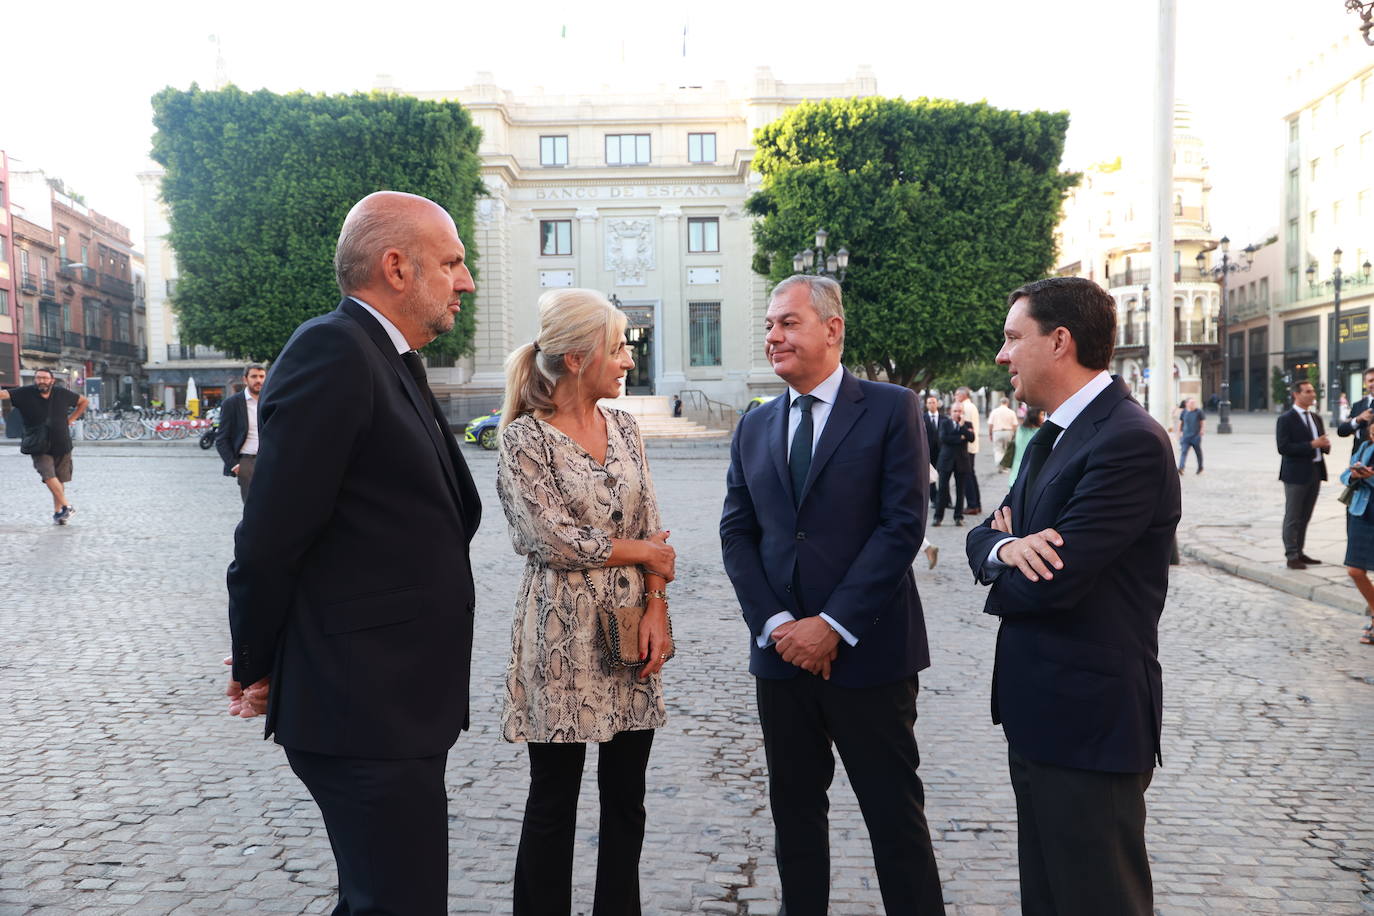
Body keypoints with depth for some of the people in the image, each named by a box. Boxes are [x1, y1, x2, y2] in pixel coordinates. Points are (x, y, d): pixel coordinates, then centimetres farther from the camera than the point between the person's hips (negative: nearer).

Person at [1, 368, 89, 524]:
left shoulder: (62, 394, -1)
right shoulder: (25, 393, -6)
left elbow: (84, 401, 15)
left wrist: (70, 419, 6)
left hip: (62, 446, 2)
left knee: (60, 480, 8)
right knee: (49, 476, -18)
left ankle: (57, 511, 21)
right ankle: (67, 506, -8)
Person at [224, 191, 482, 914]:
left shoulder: (393, 364, 14)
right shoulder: (331, 352, -16)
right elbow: (269, 542, -17)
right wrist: (257, 673, -4)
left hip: (397, 704, 9)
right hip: (366, 712, -9)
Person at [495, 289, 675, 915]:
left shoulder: (623, 428, 8)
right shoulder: (525, 437, -9)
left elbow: (652, 528, 6)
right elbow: (553, 538, -16)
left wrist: (657, 609, -5)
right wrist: (641, 551, -6)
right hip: (564, 636, -5)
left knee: (626, 795, 12)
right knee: (554, 800, 7)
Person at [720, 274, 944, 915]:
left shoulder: (891, 410, -4)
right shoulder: (753, 429, 11)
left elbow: (903, 525, -11)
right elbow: (737, 533, 7)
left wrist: (832, 625, -15)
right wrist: (776, 624, -7)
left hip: (869, 652, -4)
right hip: (781, 652, 5)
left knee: (895, 814, 5)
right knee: (794, 811, 15)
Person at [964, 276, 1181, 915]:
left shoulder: (1130, 441, -20)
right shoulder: (1051, 438, 13)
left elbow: (1053, 584, -25)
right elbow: (982, 535, 10)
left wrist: (1001, 568, -3)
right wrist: (1006, 547, -14)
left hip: (1088, 722, -9)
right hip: (1039, 716, 9)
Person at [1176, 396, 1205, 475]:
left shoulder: (1199, 412, -2)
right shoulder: (1183, 412, 5)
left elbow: (1203, 422, 3)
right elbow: (1180, 423, 15)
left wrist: (1202, 430, -9)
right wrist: (1179, 432, 11)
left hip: (1196, 436, -1)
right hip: (1185, 436, 1)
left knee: (1198, 452, 10)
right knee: (1183, 452, -11)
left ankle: (1200, 468, 29)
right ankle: (1181, 468, -20)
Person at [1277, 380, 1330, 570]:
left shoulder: (1316, 417, 14)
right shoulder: (1286, 419, -10)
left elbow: (1323, 442, 21)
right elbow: (1283, 448, -18)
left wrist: (1325, 444, -3)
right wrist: (1312, 445, -22)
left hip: (1315, 472, 7)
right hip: (1296, 474, -7)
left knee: (1305, 517, 14)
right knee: (1293, 517, -1)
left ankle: (1299, 552, 23)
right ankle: (1292, 557, 4)